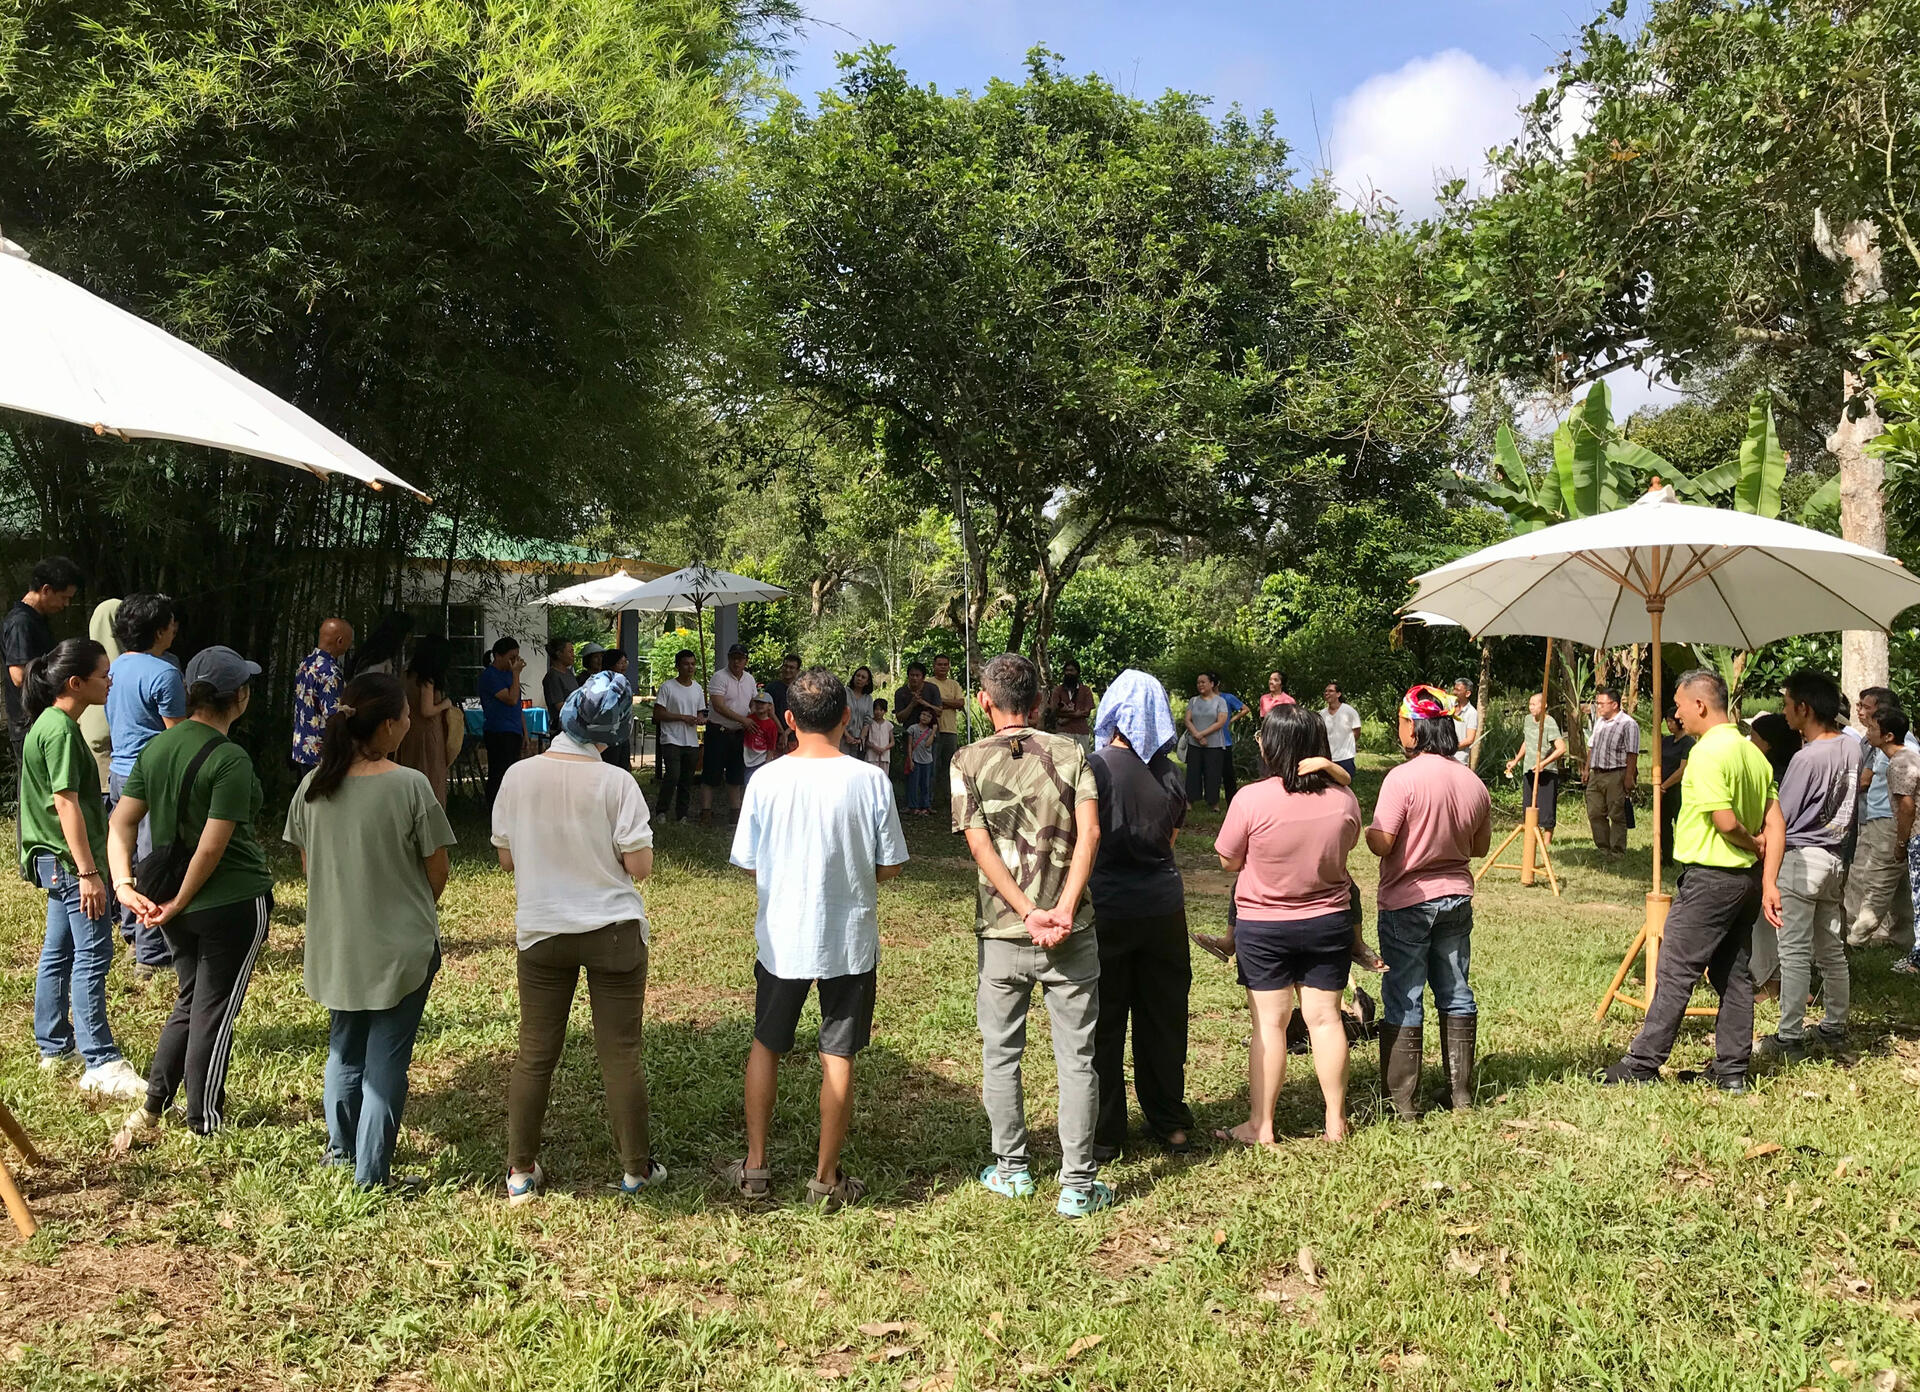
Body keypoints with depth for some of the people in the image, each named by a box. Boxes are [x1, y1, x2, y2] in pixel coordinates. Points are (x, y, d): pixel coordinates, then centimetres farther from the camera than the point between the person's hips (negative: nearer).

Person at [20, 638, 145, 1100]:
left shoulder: (50, 724, 12)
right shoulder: (62, 731, -19)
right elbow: (67, 805, -23)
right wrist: (88, 871, -24)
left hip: (56, 861, 10)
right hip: (71, 860, -10)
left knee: (58, 952, 17)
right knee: (92, 955, -8)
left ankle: (55, 1046, 28)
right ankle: (101, 1065, -6)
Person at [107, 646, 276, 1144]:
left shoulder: (155, 748, 3)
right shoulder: (231, 760, -20)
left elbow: (121, 823, 1)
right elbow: (212, 847, -22)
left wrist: (125, 885, -4)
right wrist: (178, 905, -12)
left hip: (177, 903, 7)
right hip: (233, 902, -7)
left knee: (190, 1003, 22)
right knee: (215, 1011, 6)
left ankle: (151, 1107, 21)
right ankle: (205, 1124, 19)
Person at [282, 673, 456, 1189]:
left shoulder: (313, 786, -5)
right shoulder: (411, 786, -19)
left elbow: (307, 866, 6)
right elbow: (437, 872, -11)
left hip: (335, 945, 5)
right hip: (402, 947, -5)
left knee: (344, 1046, 25)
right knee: (386, 1059, 7)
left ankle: (341, 1147, 40)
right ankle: (371, 1174, 14)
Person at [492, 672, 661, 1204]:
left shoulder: (518, 776, -5)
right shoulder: (616, 783, -14)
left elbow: (505, 858, 3)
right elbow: (640, 866, -12)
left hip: (541, 933, 3)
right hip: (614, 931, -2)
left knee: (534, 1053, 12)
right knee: (621, 1053, 7)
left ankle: (520, 1172, 20)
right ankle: (636, 1168, 18)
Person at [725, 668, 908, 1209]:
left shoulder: (767, 779, -9)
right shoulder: (870, 780, -11)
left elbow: (747, 863, -1)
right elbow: (889, 867, -4)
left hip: (781, 936, 1)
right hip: (850, 939, -1)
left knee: (766, 1046, 19)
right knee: (838, 1056, 9)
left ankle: (755, 1166, 25)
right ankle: (827, 1179, 17)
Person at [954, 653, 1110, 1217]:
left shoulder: (969, 760, 0)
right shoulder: (1070, 753, 2)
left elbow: (981, 846, -10)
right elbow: (1089, 833, -11)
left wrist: (1029, 913, -13)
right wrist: (1063, 910, -16)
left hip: (1002, 933, 0)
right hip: (1072, 934, 0)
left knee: (1001, 1053, 15)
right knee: (1076, 1058, 7)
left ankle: (1011, 1169, 25)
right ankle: (1078, 1185, 11)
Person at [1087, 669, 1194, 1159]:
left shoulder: (1094, 769, -16)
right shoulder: (1170, 775, -2)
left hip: (1106, 905, -4)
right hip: (1162, 904, 4)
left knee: (1103, 1022, 7)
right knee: (1163, 1017, 15)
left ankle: (1104, 1134, 15)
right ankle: (1170, 1123, 26)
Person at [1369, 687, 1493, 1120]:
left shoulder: (1402, 778, -19)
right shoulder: (1473, 782, 1)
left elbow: (1380, 843, -21)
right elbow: (1480, 846, 11)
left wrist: (1366, 830, 0)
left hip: (1407, 902, -5)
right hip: (1457, 897, 6)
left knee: (1403, 999, 2)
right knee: (1456, 993, 16)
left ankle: (1402, 1101, 6)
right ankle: (1461, 1092, 24)